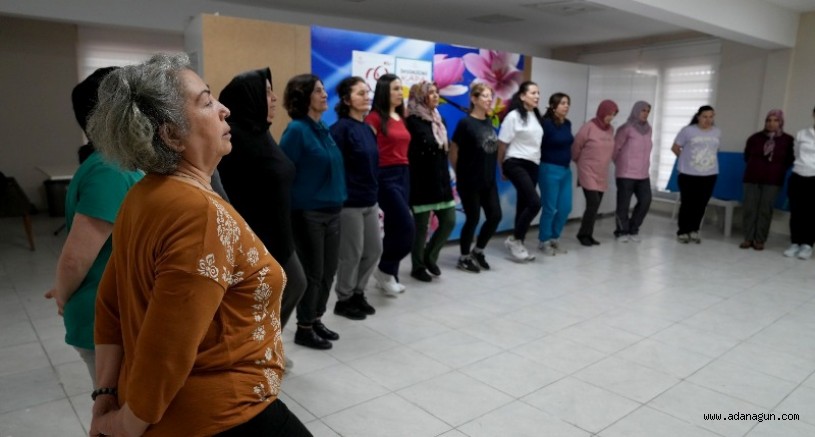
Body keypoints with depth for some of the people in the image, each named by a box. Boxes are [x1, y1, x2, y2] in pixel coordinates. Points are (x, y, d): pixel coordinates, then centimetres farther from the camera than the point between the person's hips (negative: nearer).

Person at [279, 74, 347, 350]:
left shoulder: (323, 128, 11)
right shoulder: (296, 130, -13)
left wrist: (337, 200, 14)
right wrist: (293, 205, -10)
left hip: (331, 211, 8)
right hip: (307, 213, -7)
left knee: (328, 271, 13)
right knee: (312, 272, 2)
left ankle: (316, 321, 30)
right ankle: (304, 329, 19)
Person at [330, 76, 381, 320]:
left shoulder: (367, 129, 12)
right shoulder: (341, 129, -12)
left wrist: (377, 201, 17)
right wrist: (340, 198, -19)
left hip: (369, 202, 8)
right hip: (349, 202, -8)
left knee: (374, 250, 13)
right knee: (351, 254, 3)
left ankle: (358, 293, 31)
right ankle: (344, 300, 21)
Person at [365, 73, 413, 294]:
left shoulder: (401, 117, 14)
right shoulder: (374, 118, -9)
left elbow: (402, 147, 15)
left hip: (404, 174, 8)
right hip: (386, 176, -7)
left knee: (395, 227, 11)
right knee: (407, 227, -10)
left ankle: (390, 275, 22)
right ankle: (385, 270, 9)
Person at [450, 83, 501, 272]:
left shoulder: (489, 122, 9)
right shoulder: (465, 123, -13)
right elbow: (453, 152, -9)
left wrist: (490, 171, 11)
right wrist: (461, 174, -1)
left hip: (489, 180, 7)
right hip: (470, 182, -7)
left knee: (495, 216, 6)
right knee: (473, 218, 1)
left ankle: (478, 251, 26)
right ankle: (464, 258, 19)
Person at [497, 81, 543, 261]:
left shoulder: (536, 116, 12)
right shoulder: (513, 116, -9)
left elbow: (537, 142, 16)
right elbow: (502, 144, -6)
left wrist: (536, 163, 13)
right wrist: (502, 168, 1)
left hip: (532, 166, 7)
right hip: (516, 164, -7)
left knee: (523, 204, 8)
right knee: (535, 202, -18)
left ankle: (518, 243, 17)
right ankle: (514, 240, -3)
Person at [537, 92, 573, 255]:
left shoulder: (567, 124, 9)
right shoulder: (546, 123, -14)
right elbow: (537, 145, -15)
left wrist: (568, 164, 10)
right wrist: (544, 165, -11)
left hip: (566, 169, 7)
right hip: (549, 169, -7)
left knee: (565, 207, 9)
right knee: (550, 208, 0)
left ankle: (554, 238, 26)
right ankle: (543, 241, 17)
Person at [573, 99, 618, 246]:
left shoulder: (610, 129, 6)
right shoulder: (588, 127, -12)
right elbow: (576, 147, -4)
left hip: (602, 174, 6)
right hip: (588, 173, -6)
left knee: (595, 206, 7)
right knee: (593, 204, -12)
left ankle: (587, 235, 17)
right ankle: (584, 234, 3)